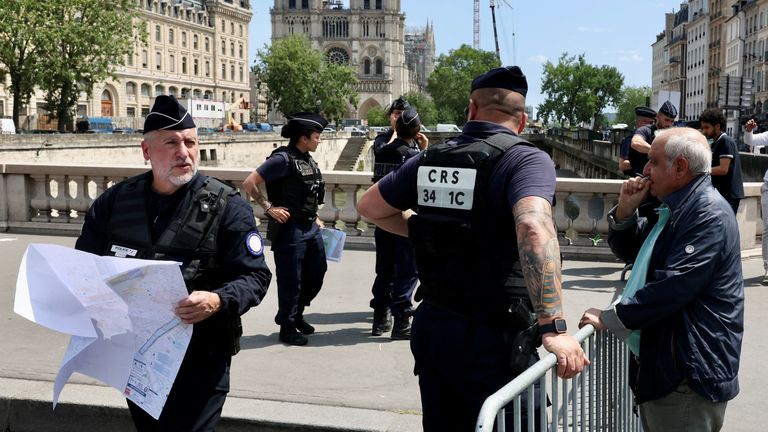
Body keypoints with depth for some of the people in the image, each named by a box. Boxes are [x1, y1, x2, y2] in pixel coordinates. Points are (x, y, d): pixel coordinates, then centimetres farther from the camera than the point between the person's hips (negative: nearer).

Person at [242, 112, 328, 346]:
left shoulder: (308, 160, 9)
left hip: (311, 227, 9)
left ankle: (297, 314, 35)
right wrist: (269, 208, -17)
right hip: (290, 229, -8)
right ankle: (287, 327, 17)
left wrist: (315, 217, 16)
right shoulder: (283, 159, -16)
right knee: (291, 280, 2)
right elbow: (249, 183, -18)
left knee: (317, 272, 16)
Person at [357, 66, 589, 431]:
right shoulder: (526, 160, -12)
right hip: (492, 336, -6)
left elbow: (369, 207, 18)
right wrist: (554, 328, -31)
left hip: (431, 324, 6)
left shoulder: (430, 159, 5)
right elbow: (533, 228, -30)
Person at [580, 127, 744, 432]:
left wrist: (609, 319, -19)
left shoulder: (709, 215, -19)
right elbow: (627, 250, 20)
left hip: (691, 374, -10)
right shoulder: (676, 208, 14)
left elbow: (673, 287, -27)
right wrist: (626, 210, 1)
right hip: (665, 363, 10)